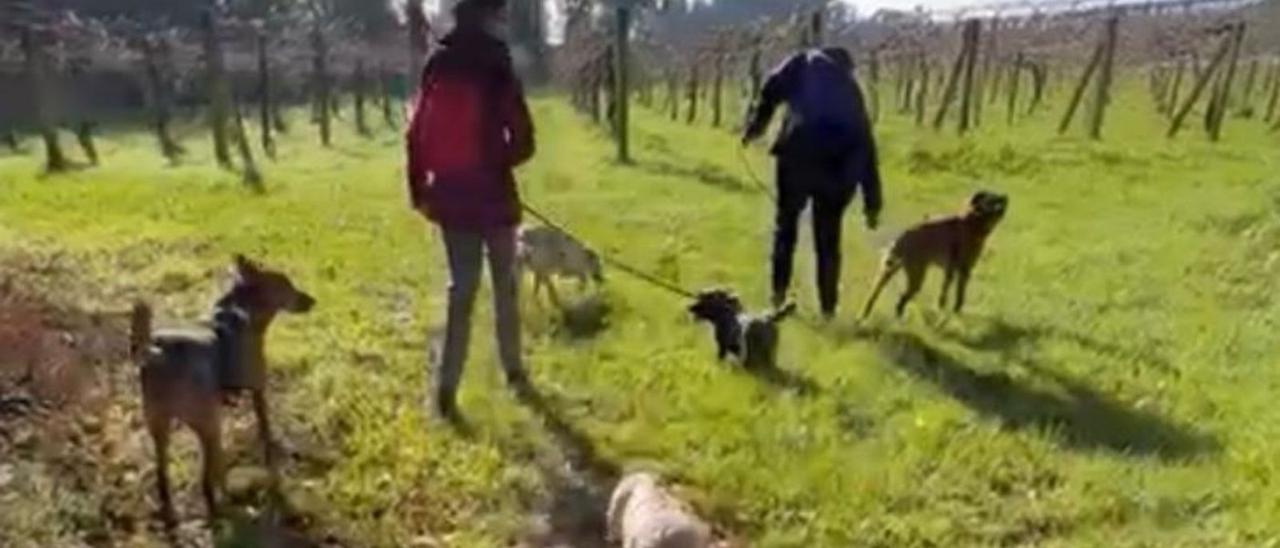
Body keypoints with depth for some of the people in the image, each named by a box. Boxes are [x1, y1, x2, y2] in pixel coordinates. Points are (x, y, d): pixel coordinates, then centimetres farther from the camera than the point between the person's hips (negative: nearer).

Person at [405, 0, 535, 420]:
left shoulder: (437, 70, 5)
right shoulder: (496, 71, -12)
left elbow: (416, 134, 6)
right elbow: (523, 141, -13)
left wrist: (418, 190, 12)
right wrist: (499, 160, 7)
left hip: (450, 196, 5)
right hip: (492, 194, -4)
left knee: (460, 288, 11)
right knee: (505, 285, 14)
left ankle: (446, 389, 5)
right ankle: (513, 371, 28)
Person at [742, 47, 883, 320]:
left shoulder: (806, 63, 21)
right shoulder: (851, 89, 30)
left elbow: (772, 89, 1)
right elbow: (866, 148, 27)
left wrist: (754, 128, 13)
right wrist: (872, 203, 28)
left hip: (801, 150, -3)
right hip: (841, 161, 3)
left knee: (786, 221, 14)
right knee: (828, 236, 13)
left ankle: (779, 291, 7)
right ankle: (828, 306, 15)